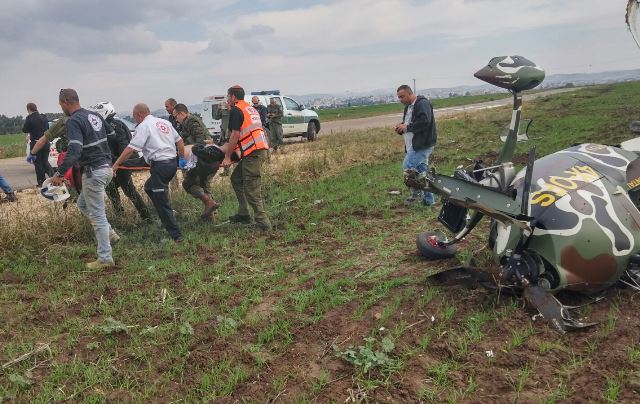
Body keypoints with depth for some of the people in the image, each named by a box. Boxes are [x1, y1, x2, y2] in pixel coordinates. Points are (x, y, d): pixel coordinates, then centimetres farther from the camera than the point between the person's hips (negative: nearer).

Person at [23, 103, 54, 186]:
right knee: (45, 161, 15)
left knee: (38, 163, 5)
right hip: (45, 143, 5)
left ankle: (42, 182, 9)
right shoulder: (44, 117, 6)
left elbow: (24, 130, -5)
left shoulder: (29, 118, -12)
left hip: (35, 144, -5)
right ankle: (52, 175, -7)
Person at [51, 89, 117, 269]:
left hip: (93, 172, -9)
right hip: (106, 168, 9)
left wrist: (59, 173, -22)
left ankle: (105, 258, 4)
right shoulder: (95, 116, 11)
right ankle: (110, 233, 23)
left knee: (97, 215, -2)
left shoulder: (73, 122, -14)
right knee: (82, 204, 24)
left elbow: (74, 151, -26)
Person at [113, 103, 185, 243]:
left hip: (160, 165, -8)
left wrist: (116, 164, -6)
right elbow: (179, 141, 18)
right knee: (149, 187, 27)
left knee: (162, 203, -2)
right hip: (173, 162, 8)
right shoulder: (165, 122, 16)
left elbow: (131, 149, -12)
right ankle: (167, 215, 22)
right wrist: (182, 158, 27)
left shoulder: (143, 126, -6)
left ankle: (176, 235, -2)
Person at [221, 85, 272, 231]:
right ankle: (243, 214, 22)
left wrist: (227, 157, -4)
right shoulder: (251, 109, 23)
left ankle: (263, 223, -8)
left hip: (253, 153, -10)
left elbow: (235, 135, -12)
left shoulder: (236, 110, -5)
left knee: (251, 190, -8)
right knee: (236, 179, 20)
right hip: (261, 149, 10)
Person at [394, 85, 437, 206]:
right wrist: (401, 128, 5)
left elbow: (424, 122, -26)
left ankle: (417, 192, -2)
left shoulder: (422, 104, -12)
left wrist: (407, 127, -20)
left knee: (407, 166, -17)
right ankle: (429, 200, 17)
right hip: (413, 145, 10)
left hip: (422, 144, -10)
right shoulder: (408, 107, 18)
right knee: (421, 171, 11)